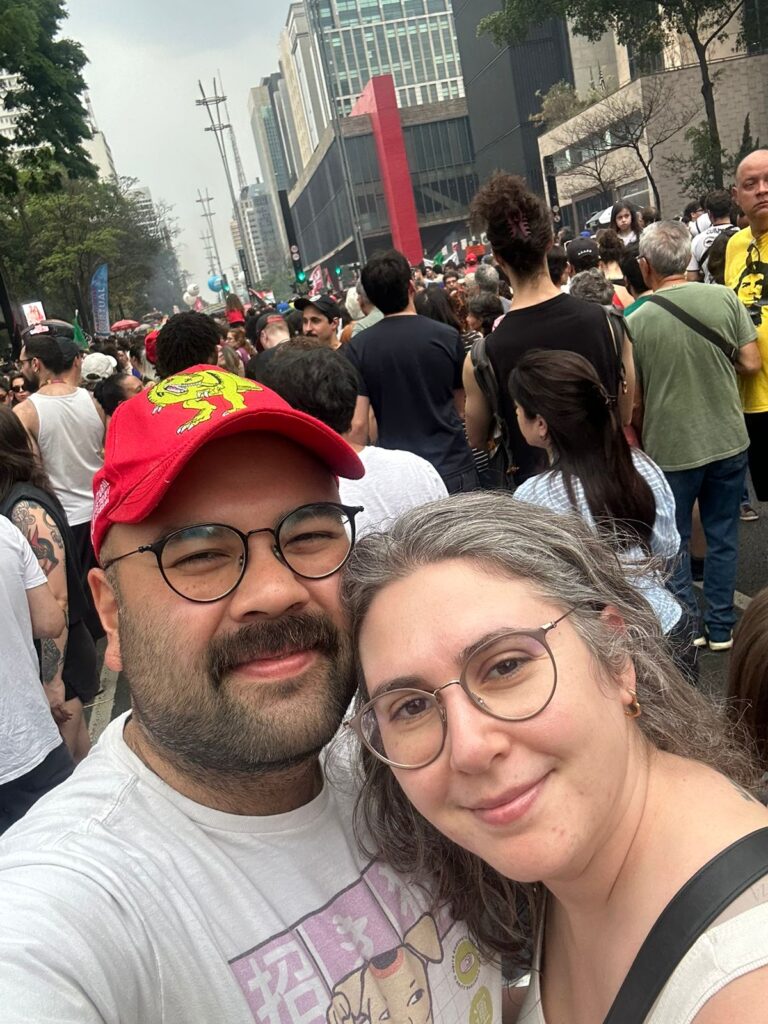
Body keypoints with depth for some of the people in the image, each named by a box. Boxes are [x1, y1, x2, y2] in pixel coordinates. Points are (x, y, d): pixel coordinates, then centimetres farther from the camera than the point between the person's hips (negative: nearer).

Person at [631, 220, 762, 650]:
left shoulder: (637, 320, -14)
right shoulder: (724, 297, -8)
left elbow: (633, 399, -6)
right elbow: (751, 363, -3)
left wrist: (641, 438, 13)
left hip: (670, 448, -2)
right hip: (728, 439, 3)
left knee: (674, 540, 15)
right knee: (723, 535, 15)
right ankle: (722, 626, 24)